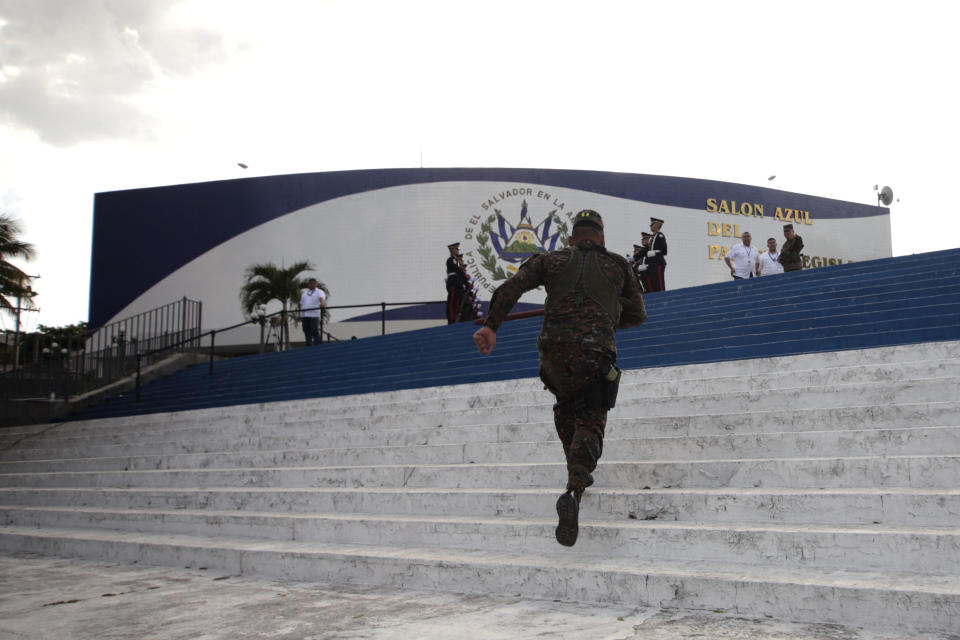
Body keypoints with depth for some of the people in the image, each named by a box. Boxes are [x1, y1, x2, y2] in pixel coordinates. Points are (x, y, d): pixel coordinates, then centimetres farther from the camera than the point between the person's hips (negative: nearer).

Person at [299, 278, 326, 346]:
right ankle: (309, 346, 10)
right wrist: (300, 316, 14)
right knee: (307, 331, 5)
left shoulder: (319, 292, 4)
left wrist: (322, 303, -40)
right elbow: (301, 304, 20)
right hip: (304, 315, 5)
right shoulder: (304, 293, 21)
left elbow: (322, 298, -17)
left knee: (314, 331, -12)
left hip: (314, 315, -5)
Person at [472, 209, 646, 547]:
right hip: (596, 354, -2)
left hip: (553, 349, 2)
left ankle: (578, 473, 34)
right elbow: (637, 314, 16)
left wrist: (491, 325, -2)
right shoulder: (618, 264, 13)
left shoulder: (551, 260, 14)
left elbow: (511, 287, 1)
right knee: (590, 423, 2)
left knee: (565, 406, 29)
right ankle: (574, 490, -22)